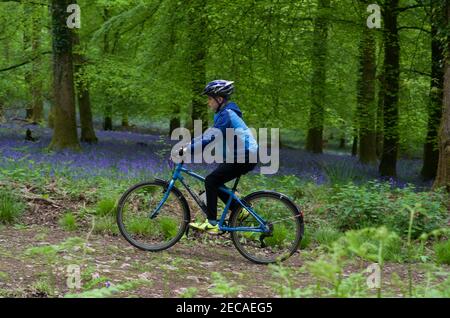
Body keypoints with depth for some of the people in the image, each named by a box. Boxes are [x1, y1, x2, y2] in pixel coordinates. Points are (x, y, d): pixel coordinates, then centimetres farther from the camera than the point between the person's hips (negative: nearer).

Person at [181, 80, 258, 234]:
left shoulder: (226, 114, -17)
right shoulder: (224, 113, 15)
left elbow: (210, 137, -26)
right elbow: (208, 134, 16)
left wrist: (187, 149, -26)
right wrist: (187, 146, 10)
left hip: (244, 157, -10)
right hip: (243, 156, 10)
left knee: (211, 181, -10)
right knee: (215, 182, 12)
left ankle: (211, 224, -8)